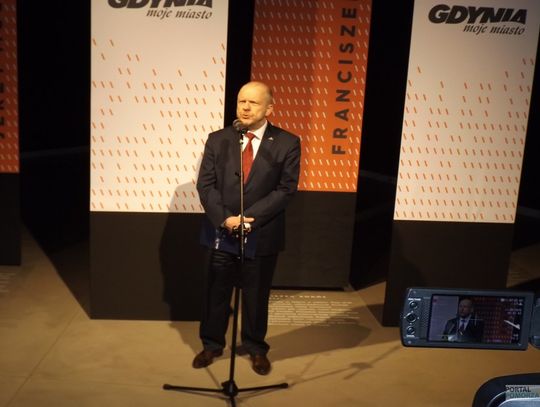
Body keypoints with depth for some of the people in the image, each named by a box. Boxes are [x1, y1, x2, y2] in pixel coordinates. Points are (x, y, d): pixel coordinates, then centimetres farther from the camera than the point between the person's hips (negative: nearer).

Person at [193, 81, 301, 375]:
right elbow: (206, 184, -2)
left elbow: (286, 189, -10)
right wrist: (225, 219, -16)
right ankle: (211, 344, 34)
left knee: (256, 294, 13)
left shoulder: (287, 143, -5)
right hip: (220, 231, 2)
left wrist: (250, 217, -19)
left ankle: (256, 348, 33)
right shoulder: (217, 139, 2)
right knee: (215, 291, 14)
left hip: (262, 234, -2)